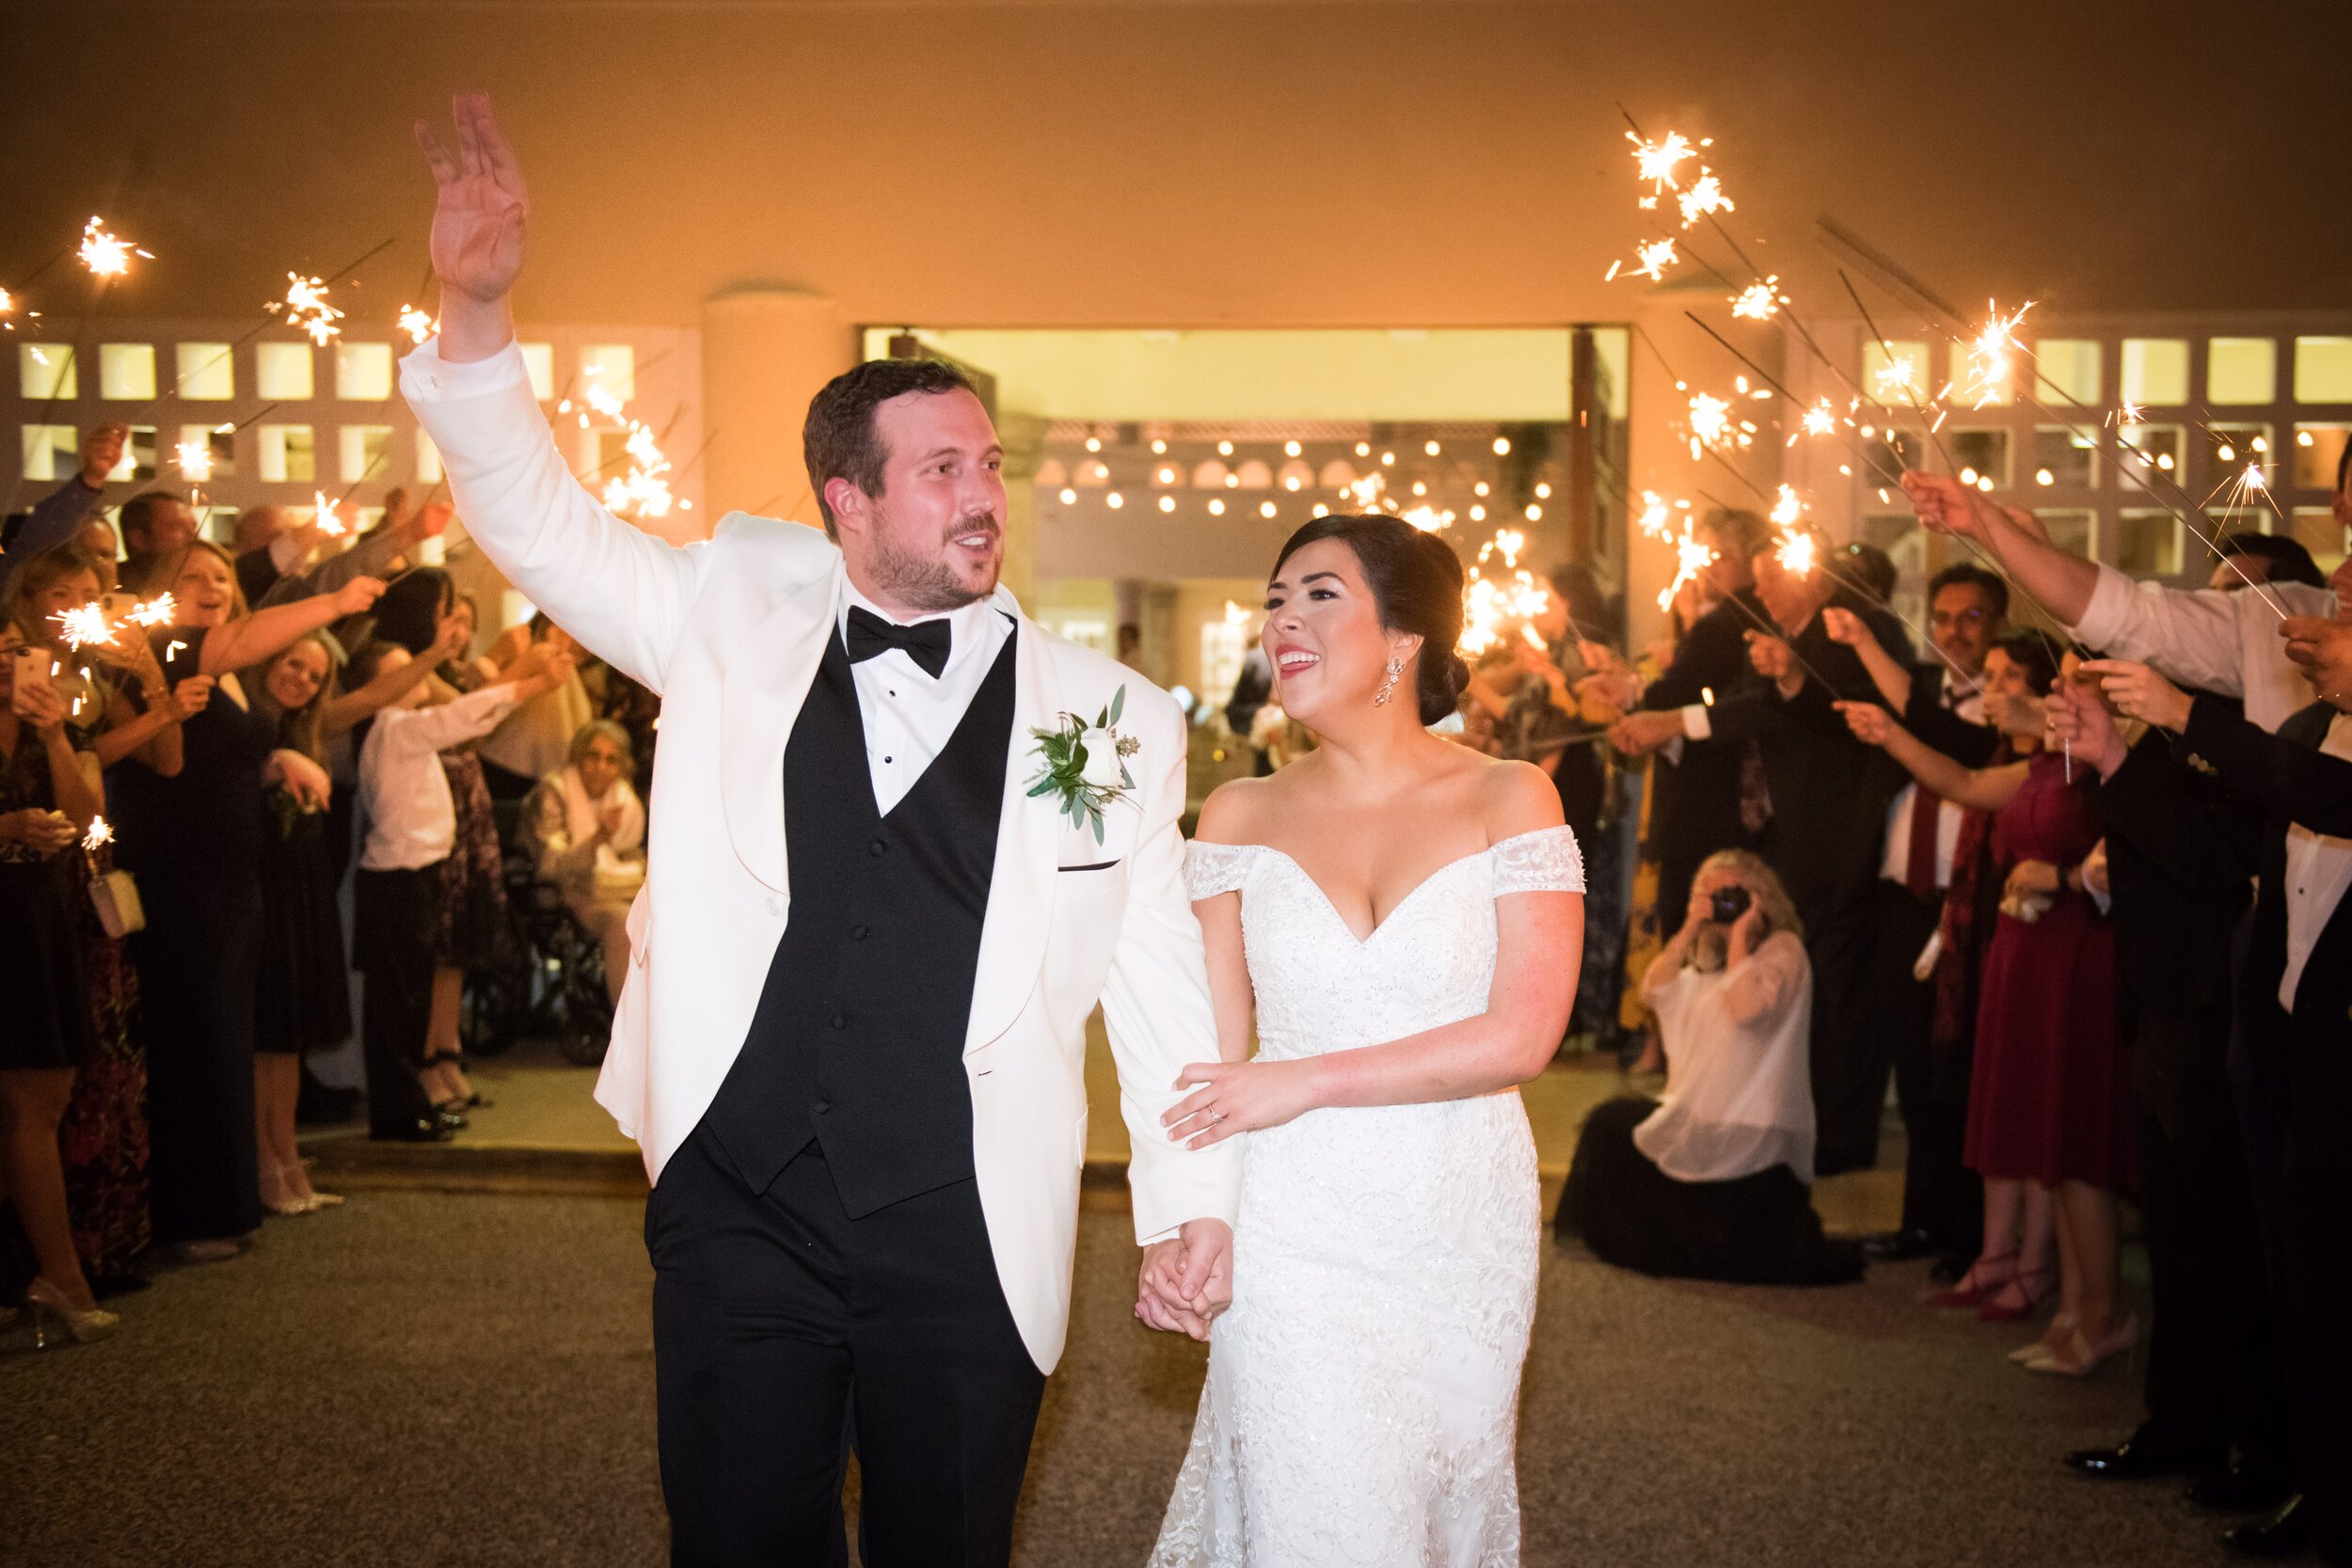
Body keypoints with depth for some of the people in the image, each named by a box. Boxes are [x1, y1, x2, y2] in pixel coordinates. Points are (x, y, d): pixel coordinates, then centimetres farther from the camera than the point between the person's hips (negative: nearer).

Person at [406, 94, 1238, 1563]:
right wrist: (476, 312, -12)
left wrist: (1191, 1199, 2)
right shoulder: (740, 616, 3)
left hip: (968, 1247, 0)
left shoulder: (1110, 713, -1)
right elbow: (539, 519, 3)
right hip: (736, 1218, 1)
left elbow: (1159, 971, 2)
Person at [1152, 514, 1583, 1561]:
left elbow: (1522, 1035, -12)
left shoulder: (1509, 799, -3)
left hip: (1465, 1231, 0)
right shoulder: (1241, 817, 3)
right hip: (1291, 1232, 0)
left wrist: (1304, 1081, -14)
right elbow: (1211, 1050, 1)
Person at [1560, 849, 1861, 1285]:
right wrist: (1689, 931, -2)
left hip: (1754, 1135, -8)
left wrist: (1740, 937, -15)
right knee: (1610, 1125, 2)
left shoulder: (1783, 950, -6)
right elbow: (1654, 992, 4)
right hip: (1697, 1115, 8)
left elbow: (1747, 1010, -24)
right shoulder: (1708, 962, 18)